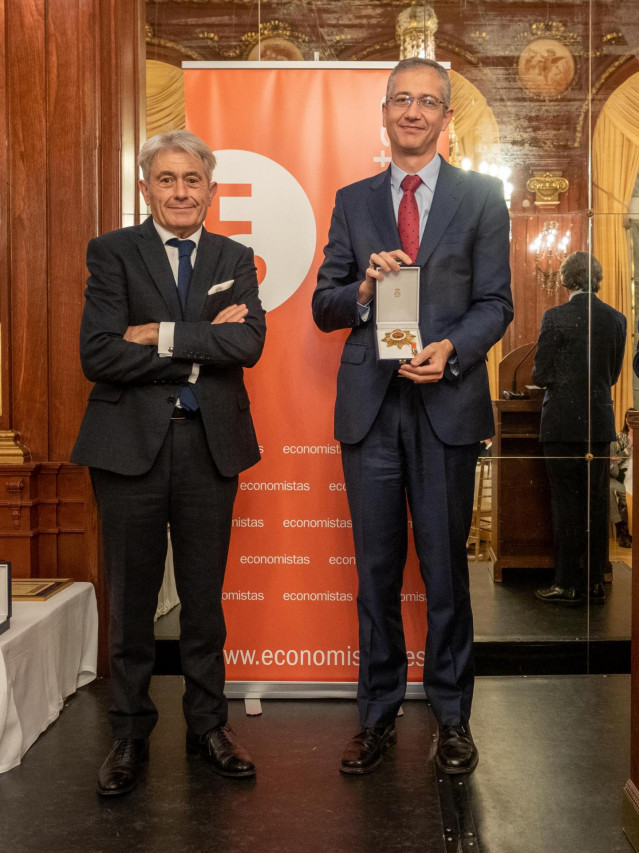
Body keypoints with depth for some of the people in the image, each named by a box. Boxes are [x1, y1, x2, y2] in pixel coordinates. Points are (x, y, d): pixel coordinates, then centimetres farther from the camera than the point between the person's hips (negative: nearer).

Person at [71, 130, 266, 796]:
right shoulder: (112, 253, 2)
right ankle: (130, 734, 24)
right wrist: (202, 347, -12)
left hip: (210, 444, 2)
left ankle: (207, 723, 27)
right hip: (132, 442, -2)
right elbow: (98, 354, -12)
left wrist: (163, 335, -14)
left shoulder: (235, 259, 10)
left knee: (205, 597, 11)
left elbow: (249, 342, -7)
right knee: (131, 599, 7)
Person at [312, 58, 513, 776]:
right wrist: (364, 289, -11)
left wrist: (451, 348, -17)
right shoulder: (353, 202, 13)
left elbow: (495, 302, 2)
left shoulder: (481, 196, 7)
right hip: (370, 406, 2)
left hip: (447, 402, -2)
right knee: (377, 569, 8)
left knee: (445, 567, 5)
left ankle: (452, 718, 21)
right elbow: (323, 308, 9)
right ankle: (377, 716, 22)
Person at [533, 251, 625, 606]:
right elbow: (613, 373, 11)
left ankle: (569, 585, 7)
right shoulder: (616, 318, 4)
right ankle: (595, 583, 18)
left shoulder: (556, 317, -11)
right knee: (596, 503, 11)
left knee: (567, 503, 2)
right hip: (600, 421, 4)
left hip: (564, 422, -4)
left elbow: (542, 374, -8)